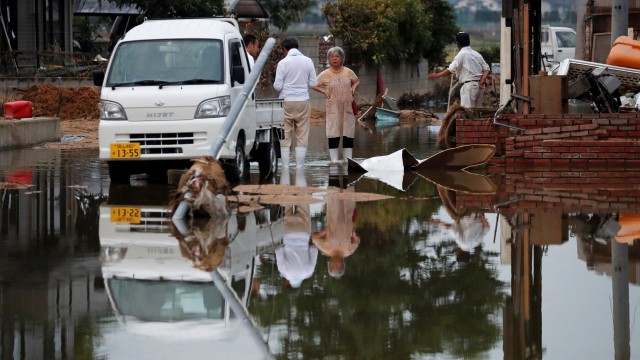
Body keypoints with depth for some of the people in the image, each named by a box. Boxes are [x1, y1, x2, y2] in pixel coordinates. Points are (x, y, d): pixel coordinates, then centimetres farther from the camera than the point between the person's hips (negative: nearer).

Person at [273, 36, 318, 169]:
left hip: (286, 102, -2)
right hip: (303, 101, 2)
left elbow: (277, 86, -7)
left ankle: (285, 168, 3)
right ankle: (299, 168, 5)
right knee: (302, 137, 6)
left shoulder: (283, 63, -7)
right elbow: (313, 83, 3)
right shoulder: (307, 61, 0)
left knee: (285, 137, 5)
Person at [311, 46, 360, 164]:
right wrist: (324, 91, -7)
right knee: (333, 133, -3)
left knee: (348, 133, 4)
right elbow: (314, 85, 6)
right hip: (333, 108, -2)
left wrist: (354, 87, 2)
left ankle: (348, 158, 10)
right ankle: (334, 159, 1)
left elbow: (357, 81, 22)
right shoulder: (325, 74, -1)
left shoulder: (348, 72, 5)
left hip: (348, 107, 2)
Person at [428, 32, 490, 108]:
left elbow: (451, 70, -14)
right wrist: (482, 82, -1)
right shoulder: (477, 54, 16)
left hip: (469, 85, -8)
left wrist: (437, 75, -6)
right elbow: (486, 69, 9)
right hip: (479, 85, 8)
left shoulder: (462, 54, -6)